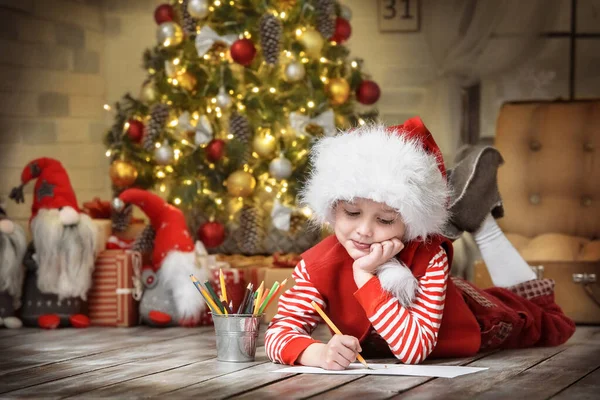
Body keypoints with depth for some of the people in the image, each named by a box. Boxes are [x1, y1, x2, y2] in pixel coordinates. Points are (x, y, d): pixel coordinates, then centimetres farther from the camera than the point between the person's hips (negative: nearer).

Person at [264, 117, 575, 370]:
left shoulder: (429, 258, -42)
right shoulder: (316, 266, -36)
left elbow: (416, 349, -50)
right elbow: (280, 331, -41)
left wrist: (365, 277, -55)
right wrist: (317, 352, -63)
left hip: (465, 318, -1)